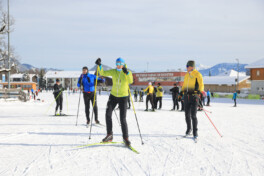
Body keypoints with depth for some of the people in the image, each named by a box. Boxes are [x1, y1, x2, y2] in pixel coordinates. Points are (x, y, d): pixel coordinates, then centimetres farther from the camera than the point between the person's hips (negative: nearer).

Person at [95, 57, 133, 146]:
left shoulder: (128, 72, -7)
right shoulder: (113, 72, 2)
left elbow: (130, 81, -24)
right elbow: (103, 73, 1)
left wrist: (127, 72, -40)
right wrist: (99, 65, -15)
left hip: (123, 97, -3)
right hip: (113, 96, 3)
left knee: (123, 119, -6)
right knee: (108, 115, -5)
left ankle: (125, 138, 7)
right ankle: (109, 135, 7)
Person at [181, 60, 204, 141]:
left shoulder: (197, 74, -5)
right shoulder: (186, 75, 16)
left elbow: (201, 84, -16)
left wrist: (201, 91, -34)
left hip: (194, 96, -6)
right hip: (186, 96, 6)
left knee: (193, 115, -9)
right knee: (187, 114, 8)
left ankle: (195, 133, -1)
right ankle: (189, 129, 25)